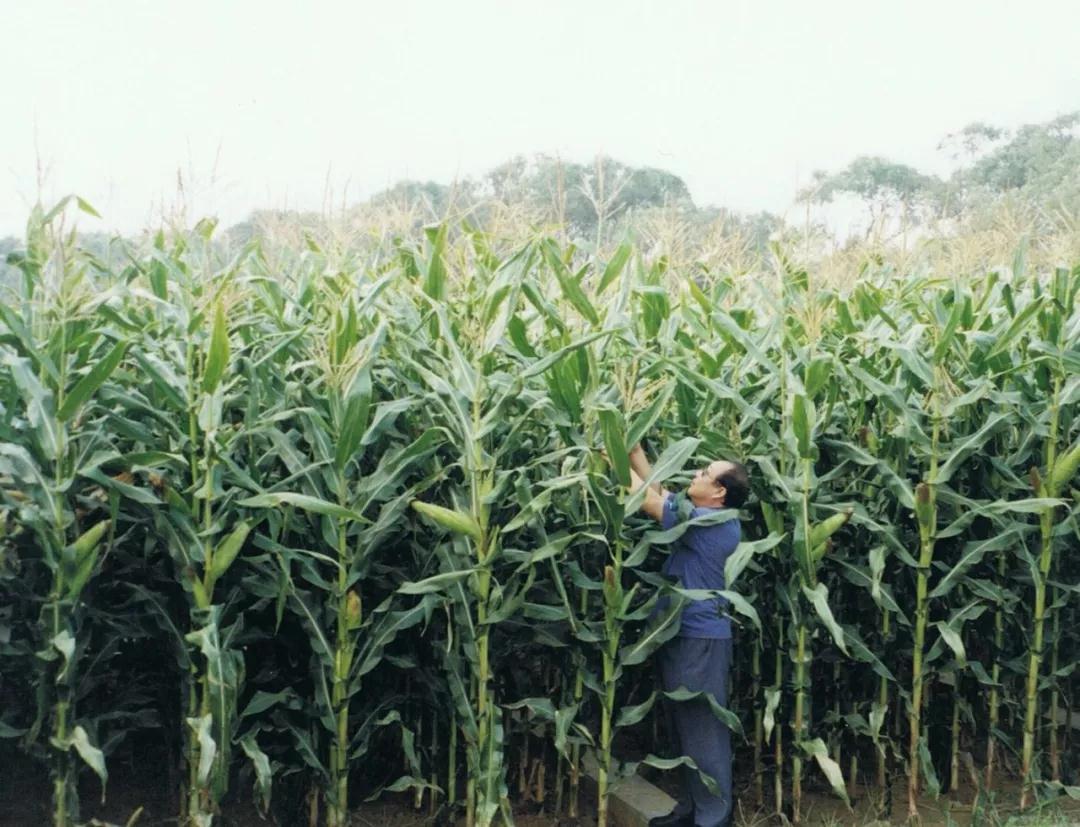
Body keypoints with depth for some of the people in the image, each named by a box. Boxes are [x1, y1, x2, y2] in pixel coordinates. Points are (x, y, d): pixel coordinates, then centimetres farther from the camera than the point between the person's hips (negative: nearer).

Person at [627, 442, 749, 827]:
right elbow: (657, 489, 15)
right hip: (684, 634, 10)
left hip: (701, 639, -10)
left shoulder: (710, 521, -21)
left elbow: (647, 499, -18)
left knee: (704, 732, 1)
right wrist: (635, 450, 9)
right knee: (686, 729, 18)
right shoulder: (705, 516, 7)